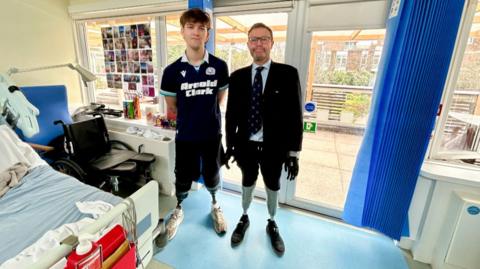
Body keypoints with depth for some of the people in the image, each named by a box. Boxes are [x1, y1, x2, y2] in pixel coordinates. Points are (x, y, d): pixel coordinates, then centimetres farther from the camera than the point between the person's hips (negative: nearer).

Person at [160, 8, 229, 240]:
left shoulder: (219, 67, -8)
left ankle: (215, 205, 48)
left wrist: (205, 115, 9)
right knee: (183, 178, 16)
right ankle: (178, 210, 45)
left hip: (212, 135, 0)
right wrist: (188, 121, 8)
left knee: (212, 176, 18)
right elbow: (171, 108, 3)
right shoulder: (172, 71, -9)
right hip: (185, 137, 0)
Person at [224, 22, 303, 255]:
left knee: (272, 187, 19)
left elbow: (295, 116, -8)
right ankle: (244, 218, 47)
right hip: (246, 146, 2)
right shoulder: (237, 77, -1)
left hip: (274, 147, -1)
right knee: (247, 183, 21)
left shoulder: (288, 74, -8)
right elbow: (231, 114, 2)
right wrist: (230, 146, 2)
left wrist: (293, 153, -9)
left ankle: (272, 224, 46)